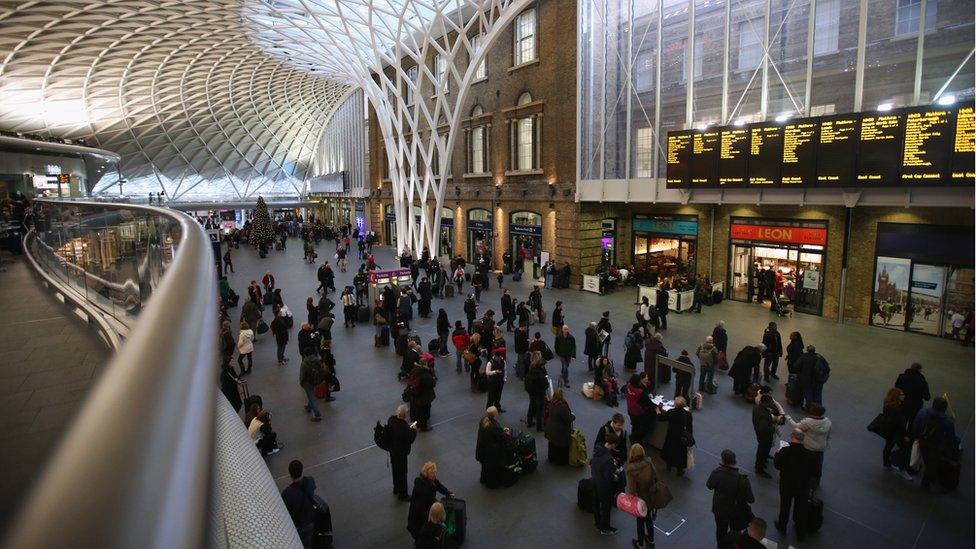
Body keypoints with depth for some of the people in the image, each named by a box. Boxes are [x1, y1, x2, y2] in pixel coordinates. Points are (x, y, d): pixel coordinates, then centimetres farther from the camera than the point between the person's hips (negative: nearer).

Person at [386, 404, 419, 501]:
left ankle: (396, 488, 50)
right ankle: (402, 494, 32)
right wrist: (413, 430, -8)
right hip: (401, 452, -8)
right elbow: (411, 439, -25)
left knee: (395, 469, 28)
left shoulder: (391, 419, -14)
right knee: (402, 473, 13)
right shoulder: (404, 427, -37)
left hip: (392, 449, 8)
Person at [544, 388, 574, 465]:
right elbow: (568, 419, -24)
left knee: (552, 445, 26)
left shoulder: (551, 404, -10)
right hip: (561, 432, -7)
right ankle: (561, 461, 33)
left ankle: (552, 459, 44)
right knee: (562, 448, 17)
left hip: (551, 429, 7)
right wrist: (573, 416, -1)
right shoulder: (563, 406, -33)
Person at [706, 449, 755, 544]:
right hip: (736, 511, -1)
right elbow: (751, 500, -24)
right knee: (735, 531, 28)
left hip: (719, 509, 2)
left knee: (721, 530, 27)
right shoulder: (742, 479, -33)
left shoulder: (716, 472, -28)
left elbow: (709, 486, -9)